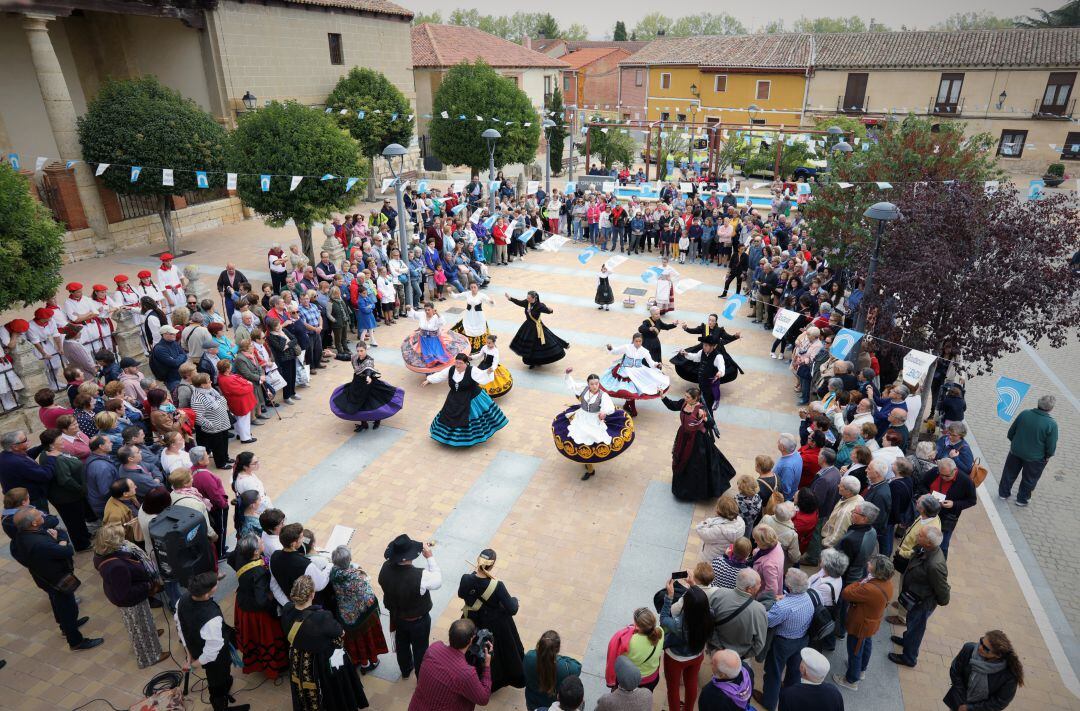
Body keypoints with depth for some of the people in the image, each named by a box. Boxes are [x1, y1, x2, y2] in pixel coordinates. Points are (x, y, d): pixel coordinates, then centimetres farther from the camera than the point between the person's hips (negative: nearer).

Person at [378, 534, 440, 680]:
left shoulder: (386, 568, -26)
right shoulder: (420, 576, -41)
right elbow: (438, 581, -21)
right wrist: (429, 557, -19)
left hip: (396, 617, 5)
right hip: (418, 621, -4)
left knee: (402, 645, 31)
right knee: (420, 649, 23)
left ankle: (405, 670, 57)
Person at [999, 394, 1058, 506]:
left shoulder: (1024, 414, -16)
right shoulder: (1052, 424, -25)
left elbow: (1011, 432, -4)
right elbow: (1051, 446, -17)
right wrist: (1048, 455, 3)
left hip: (1016, 451, 3)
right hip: (1035, 457, -3)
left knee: (1010, 473, 23)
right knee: (1029, 479, 21)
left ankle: (1003, 493, 39)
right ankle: (1022, 499, 37)